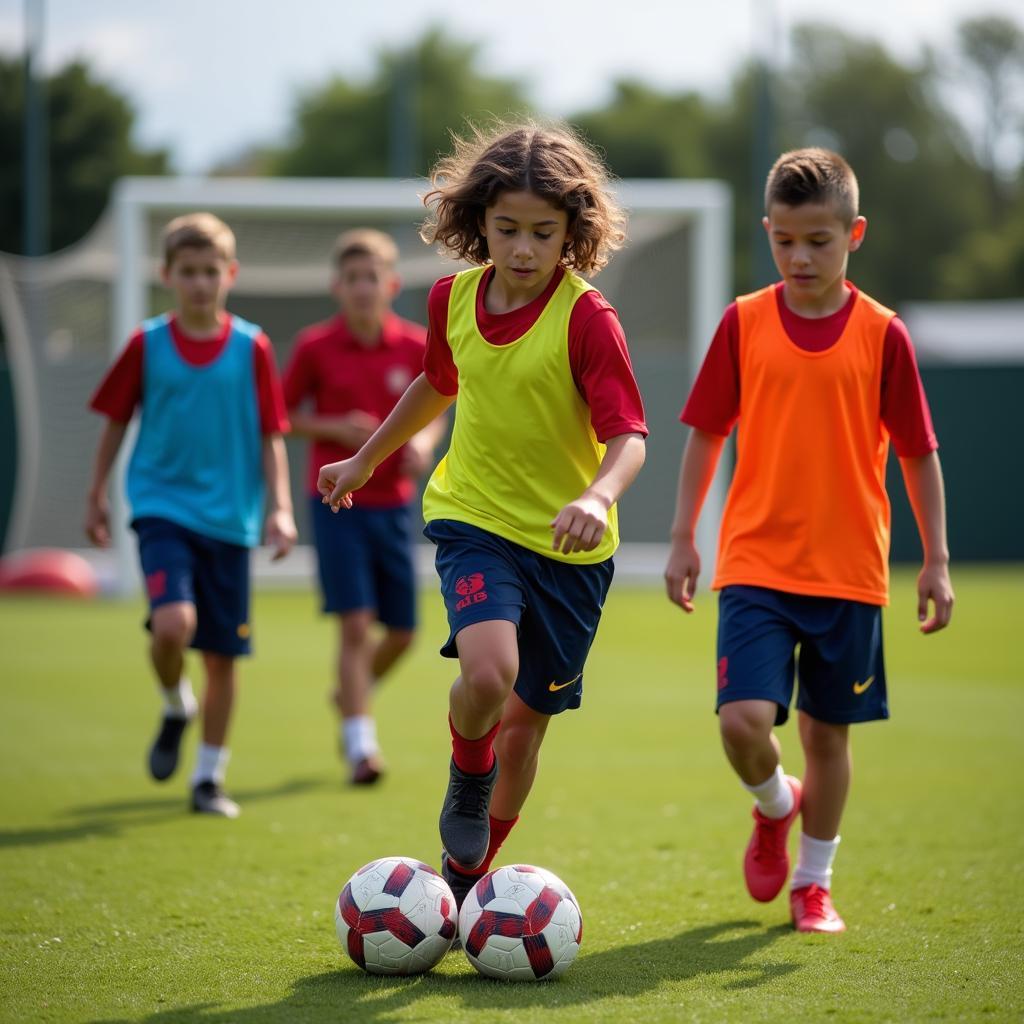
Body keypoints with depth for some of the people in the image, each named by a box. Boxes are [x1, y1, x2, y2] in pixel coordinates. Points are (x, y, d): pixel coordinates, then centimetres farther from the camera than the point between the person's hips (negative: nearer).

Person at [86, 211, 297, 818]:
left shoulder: (251, 347, -1)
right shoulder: (148, 345, -1)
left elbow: (271, 435, 2)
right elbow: (116, 421, 10)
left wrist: (280, 508, -6)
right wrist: (98, 496, 13)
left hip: (229, 517, 1)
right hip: (163, 506, -1)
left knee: (222, 653, 5)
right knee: (173, 622, -24)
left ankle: (210, 778, 19)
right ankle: (176, 707, 9)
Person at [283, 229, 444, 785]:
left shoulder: (416, 347, 0)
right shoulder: (315, 347, -6)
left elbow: (433, 413, 11)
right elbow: (282, 414, 2)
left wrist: (423, 441, -10)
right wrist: (334, 429, -14)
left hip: (393, 504, 3)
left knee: (401, 631, 7)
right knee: (356, 622, -12)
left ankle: (350, 695, 36)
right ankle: (359, 744, -7)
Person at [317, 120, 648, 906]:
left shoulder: (587, 319, -16)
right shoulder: (454, 298, -2)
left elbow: (628, 435, -24)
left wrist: (599, 496, -45)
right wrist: (367, 460, 30)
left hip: (569, 544, -1)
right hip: (475, 517, 1)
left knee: (527, 718, 8)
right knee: (488, 670, -27)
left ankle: (466, 878, 28)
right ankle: (468, 780, 6)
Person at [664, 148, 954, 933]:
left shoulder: (881, 334, -2)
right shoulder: (745, 323, 0)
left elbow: (918, 452, 3)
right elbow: (707, 434, 9)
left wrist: (937, 560, 1)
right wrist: (683, 538, 7)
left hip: (849, 570, 0)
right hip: (756, 564, 0)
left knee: (828, 730, 7)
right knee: (743, 721, -14)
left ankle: (814, 880, 25)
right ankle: (774, 806, 20)